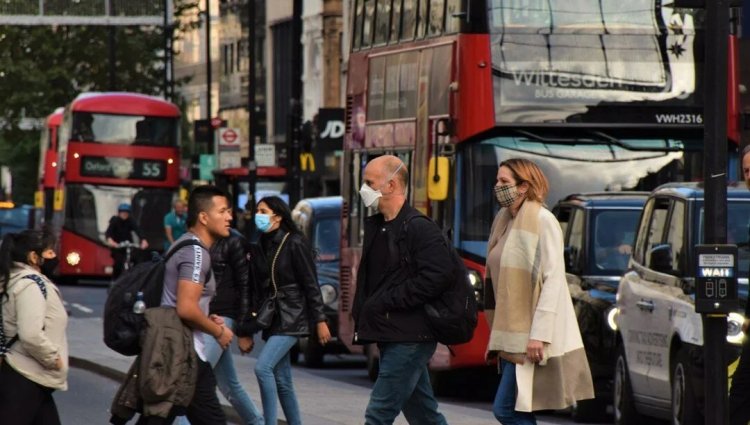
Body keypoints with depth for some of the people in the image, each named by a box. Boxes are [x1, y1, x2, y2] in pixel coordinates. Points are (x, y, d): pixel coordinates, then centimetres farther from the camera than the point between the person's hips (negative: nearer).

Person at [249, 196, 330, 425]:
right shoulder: (261, 247, 10)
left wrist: (320, 320, -12)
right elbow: (258, 287, 13)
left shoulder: (295, 243, -9)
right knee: (281, 380, 8)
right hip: (272, 318, 7)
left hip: (292, 317, -7)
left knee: (263, 366, -21)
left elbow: (311, 284, -10)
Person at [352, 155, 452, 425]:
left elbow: (438, 277, -23)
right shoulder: (376, 227, 16)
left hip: (409, 338, -9)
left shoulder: (419, 229, -12)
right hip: (389, 336, 9)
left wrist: (387, 302, -18)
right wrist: (363, 311, 8)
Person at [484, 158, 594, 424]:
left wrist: (539, 334, -23)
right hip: (510, 333, 9)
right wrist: (496, 332, 15)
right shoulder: (504, 221, 15)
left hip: (531, 335, -8)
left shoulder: (542, 221, -11)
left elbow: (553, 280, -17)